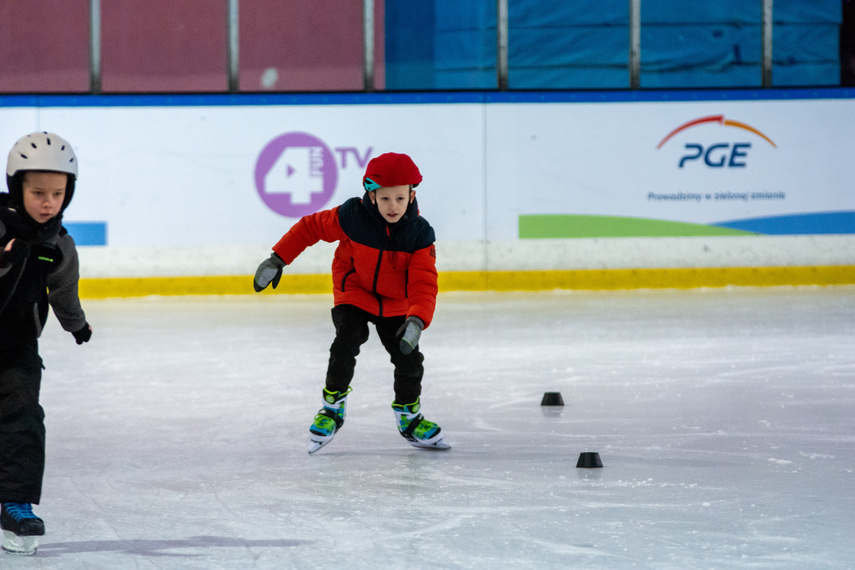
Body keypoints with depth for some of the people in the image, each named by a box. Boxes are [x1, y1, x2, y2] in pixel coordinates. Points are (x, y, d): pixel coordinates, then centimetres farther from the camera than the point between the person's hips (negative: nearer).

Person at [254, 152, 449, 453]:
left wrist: (417, 321, -43)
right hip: (353, 295, -1)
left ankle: (408, 414, 21)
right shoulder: (351, 217, -25)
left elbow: (423, 284, -27)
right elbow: (310, 227, -11)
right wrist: (278, 259, -11)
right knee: (345, 346, -20)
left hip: (395, 303, 1)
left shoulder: (419, 233, -22)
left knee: (409, 358, -4)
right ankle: (333, 406, 2)